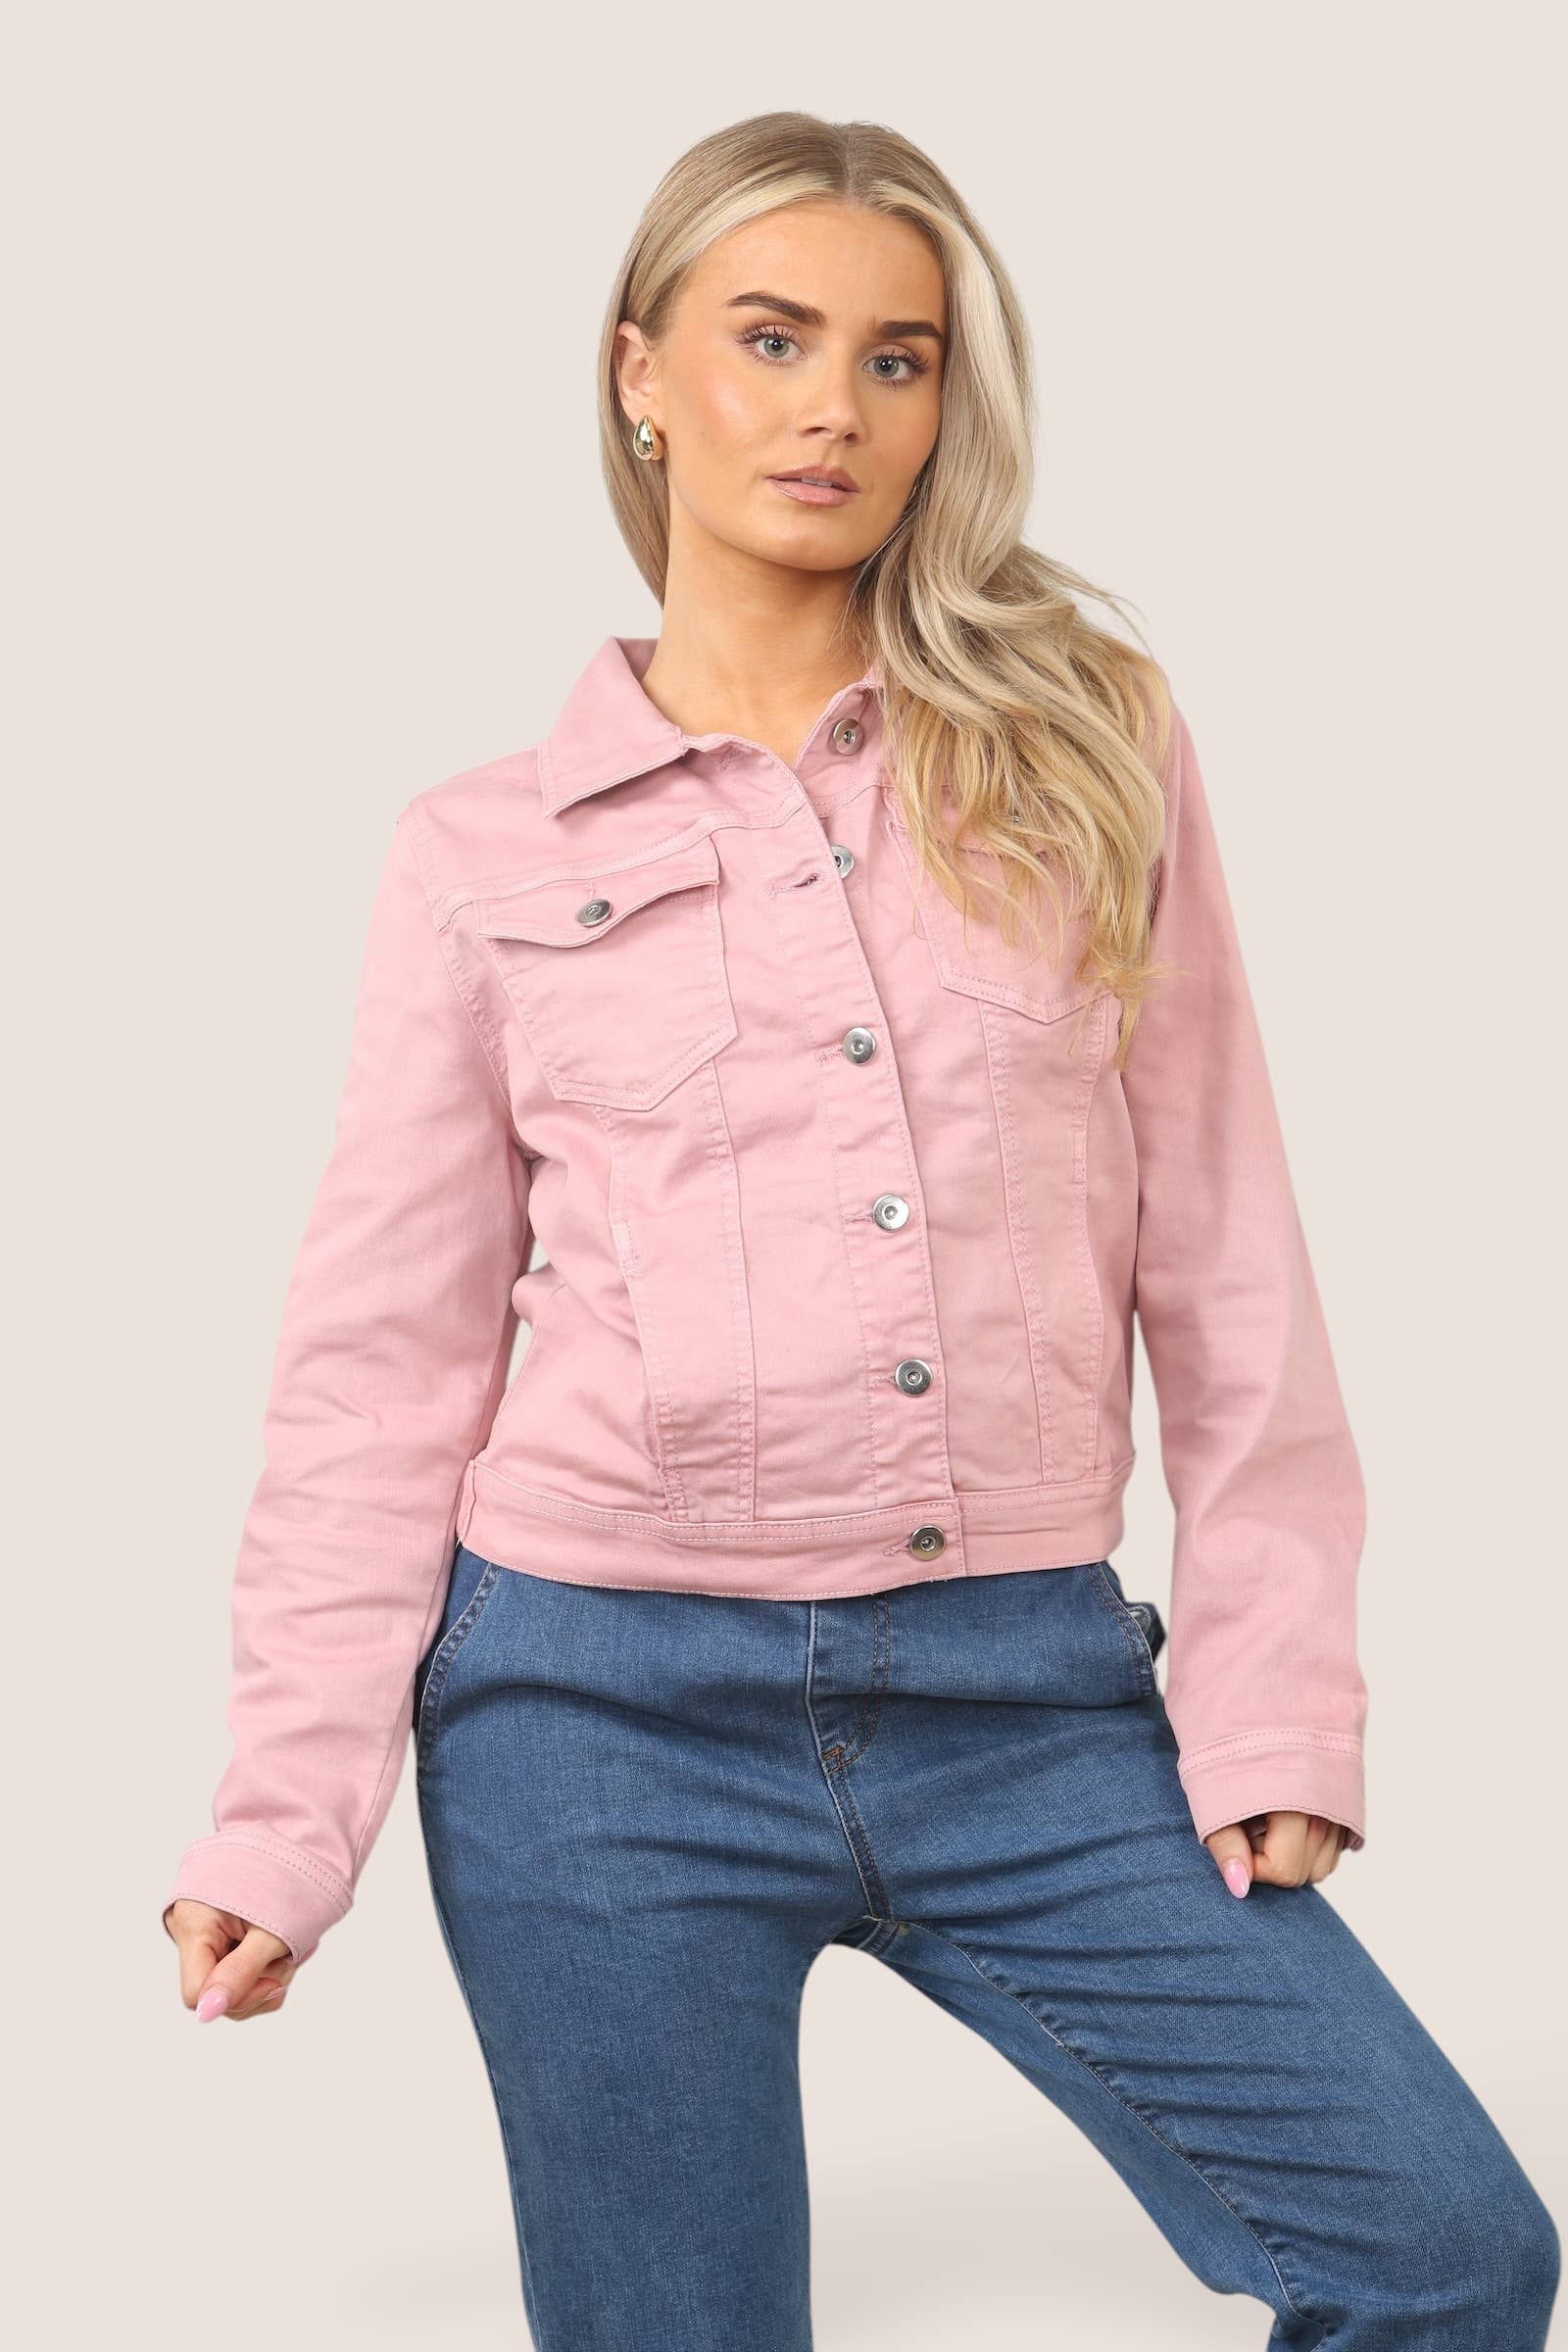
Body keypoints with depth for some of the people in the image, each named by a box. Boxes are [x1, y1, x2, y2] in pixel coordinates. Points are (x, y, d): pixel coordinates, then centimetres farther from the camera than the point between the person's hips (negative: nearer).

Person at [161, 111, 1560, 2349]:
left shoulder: (1093, 750, 5)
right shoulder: (488, 847, 3)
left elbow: (1223, 1256, 5)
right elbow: (386, 1360, 4)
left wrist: (1271, 1692, -1)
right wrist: (286, 1815, -2)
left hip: (1033, 1696, 1)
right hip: (607, 1700, -1)